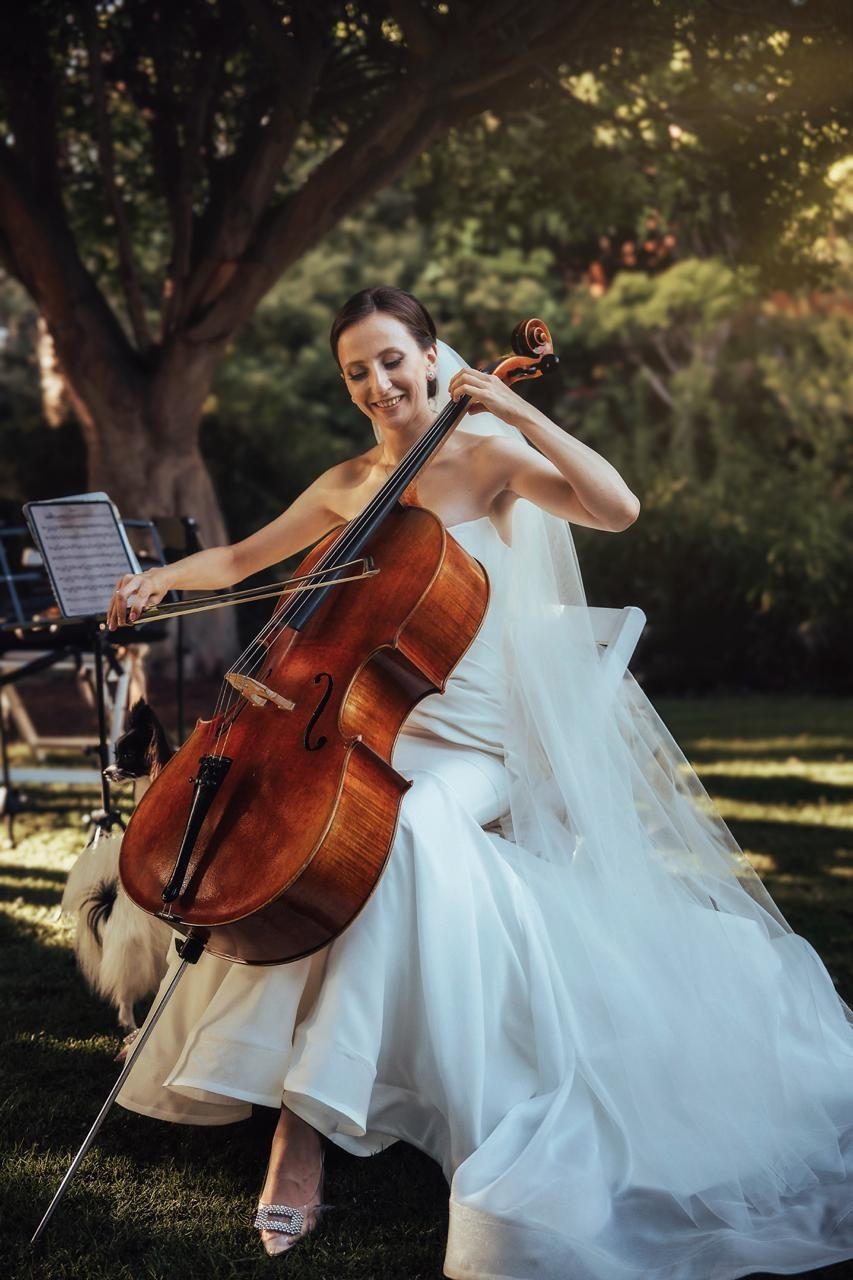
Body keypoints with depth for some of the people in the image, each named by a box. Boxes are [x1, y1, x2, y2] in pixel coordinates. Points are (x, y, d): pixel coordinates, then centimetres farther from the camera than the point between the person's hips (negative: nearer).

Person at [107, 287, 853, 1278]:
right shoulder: (349, 486, 12)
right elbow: (243, 559, 23)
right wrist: (161, 577, 5)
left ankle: (312, 1111, -33)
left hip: (467, 754, -5)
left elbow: (616, 507, -18)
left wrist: (513, 408, -21)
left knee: (400, 826, -36)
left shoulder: (485, 459, -2)